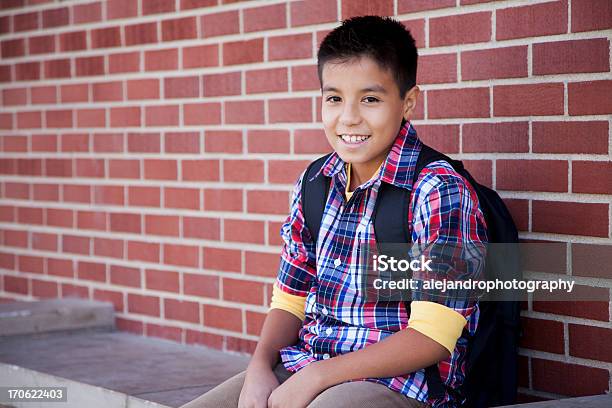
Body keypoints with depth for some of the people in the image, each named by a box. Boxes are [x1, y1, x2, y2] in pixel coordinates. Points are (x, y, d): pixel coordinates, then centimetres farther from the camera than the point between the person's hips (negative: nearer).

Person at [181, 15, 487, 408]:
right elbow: (291, 300, 13)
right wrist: (260, 368, -7)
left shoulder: (439, 191, -12)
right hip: (304, 368, 6)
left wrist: (316, 376, -19)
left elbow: (432, 339, -17)